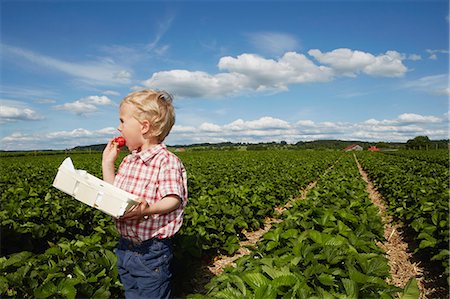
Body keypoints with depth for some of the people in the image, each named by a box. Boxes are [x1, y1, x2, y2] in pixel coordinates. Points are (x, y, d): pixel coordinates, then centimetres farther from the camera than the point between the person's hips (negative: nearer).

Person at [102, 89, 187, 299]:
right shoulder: (128, 161, 8)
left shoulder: (167, 161, -19)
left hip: (151, 250, -8)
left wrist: (148, 209, -40)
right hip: (125, 245, 8)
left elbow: (173, 200, -23)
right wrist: (107, 163, 7)